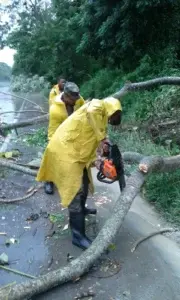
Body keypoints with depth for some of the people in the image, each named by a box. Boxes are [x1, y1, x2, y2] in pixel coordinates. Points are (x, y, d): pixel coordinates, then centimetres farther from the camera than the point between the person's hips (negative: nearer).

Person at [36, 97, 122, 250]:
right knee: (75, 190, -9)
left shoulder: (101, 118, 20)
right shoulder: (99, 105, -8)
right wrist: (102, 137, -26)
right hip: (65, 150, -10)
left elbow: (89, 144, 19)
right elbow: (92, 112, -34)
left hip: (75, 152, 10)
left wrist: (94, 161, 7)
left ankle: (81, 209, 49)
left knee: (84, 181, 25)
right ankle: (78, 235, -2)